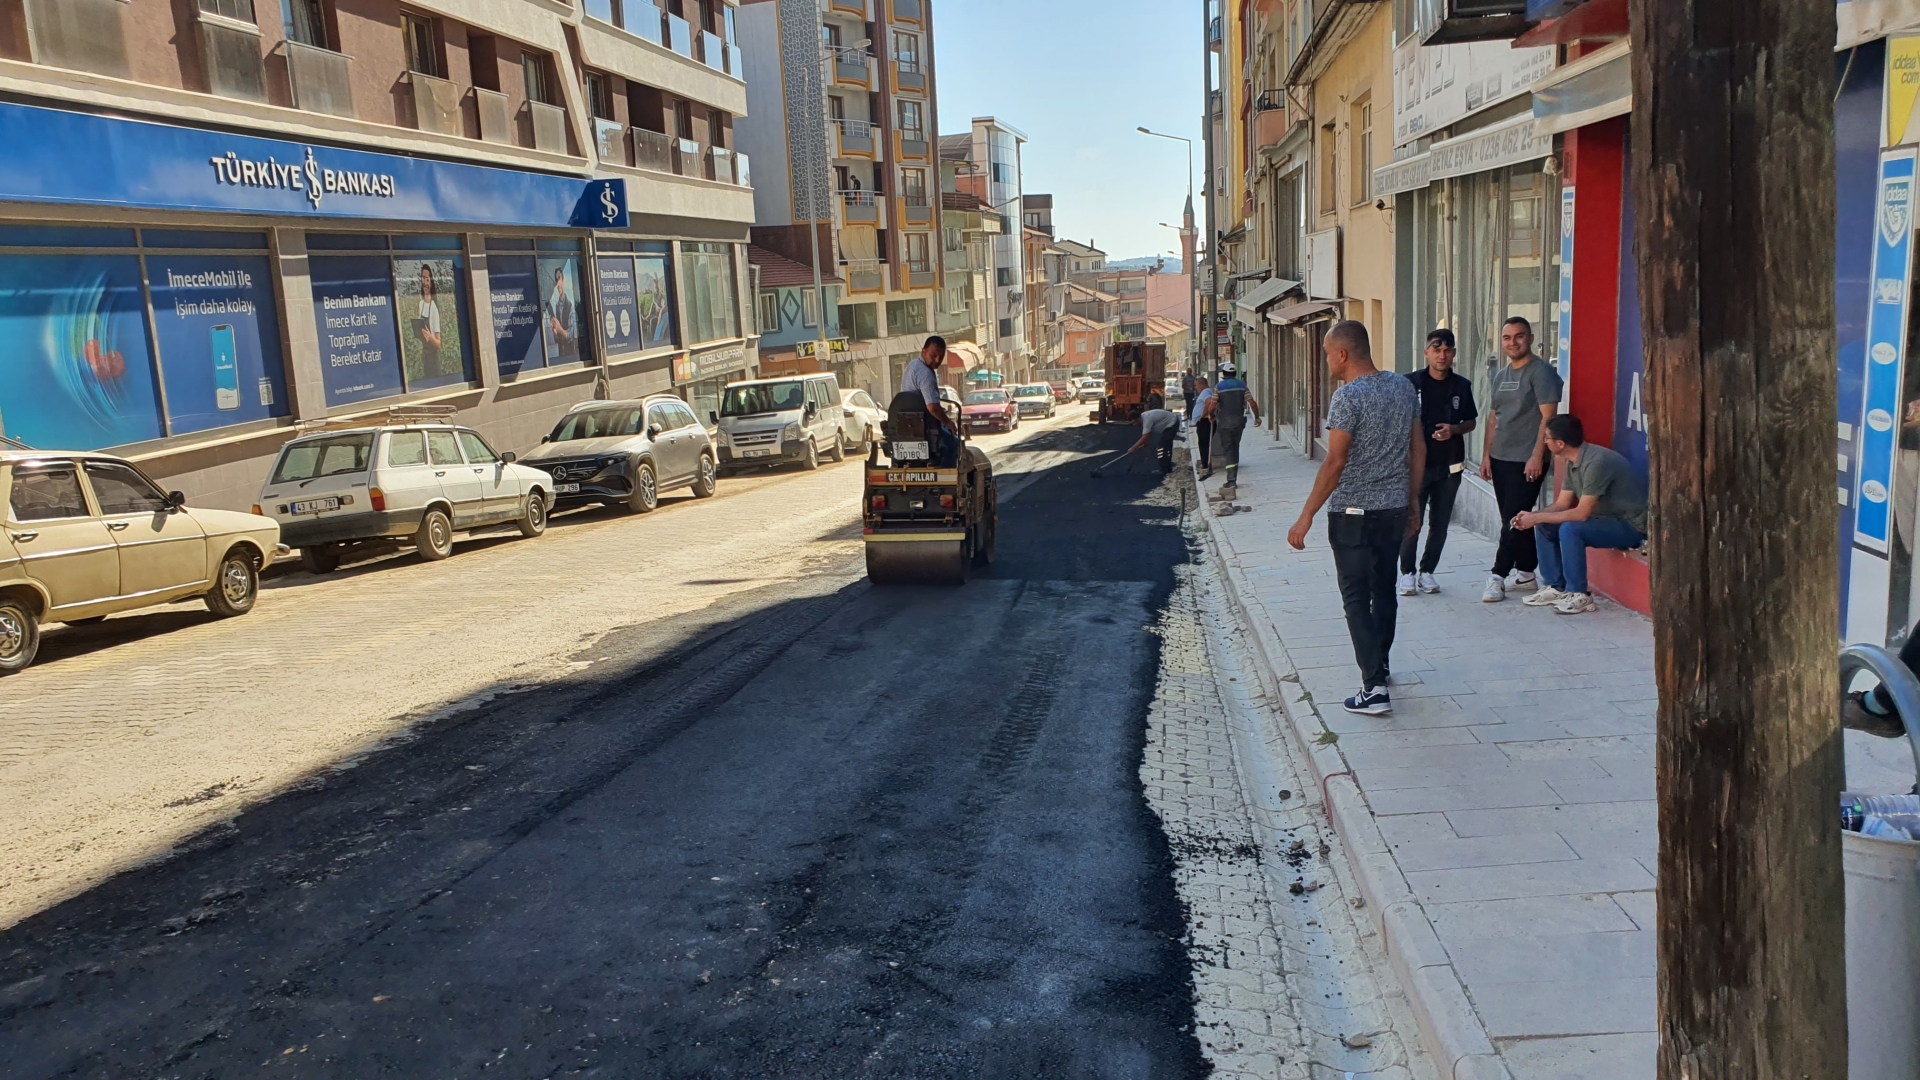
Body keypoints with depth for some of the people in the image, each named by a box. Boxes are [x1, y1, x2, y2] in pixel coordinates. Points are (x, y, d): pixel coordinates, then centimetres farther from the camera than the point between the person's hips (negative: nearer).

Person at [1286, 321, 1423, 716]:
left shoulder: (1348, 397, -17)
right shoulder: (1404, 388, 6)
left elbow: (1335, 463, -20)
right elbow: (1419, 450, 11)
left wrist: (1307, 516, -15)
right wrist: (1413, 502, 20)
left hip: (1353, 513, -7)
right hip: (1395, 508, 7)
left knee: (1357, 599, -2)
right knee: (1384, 590, 21)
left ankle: (1374, 688, -5)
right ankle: (1380, 664, 38)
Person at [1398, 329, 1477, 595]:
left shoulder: (1462, 386, 5)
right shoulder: (1411, 383, -4)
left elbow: (1471, 421, 14)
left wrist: (1454, 429, -8)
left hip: (1449, 465, 3)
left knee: (1440, 523, 8)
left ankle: (1427, 571, 21)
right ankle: (1407, 572, 11)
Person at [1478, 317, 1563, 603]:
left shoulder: (1541, 372, -8)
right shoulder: (1500, 375, 15)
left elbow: (1548, 416, -14)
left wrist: (1537, 456, -20)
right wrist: (1487, 455, 11)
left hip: (1526, 461, -8)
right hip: (1500, 458, 8)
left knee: (1514, 520, -8)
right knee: (1513, 519, 12)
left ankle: (1498, 577, -8)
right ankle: (1526, 572, 21)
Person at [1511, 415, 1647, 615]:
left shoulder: (1596, 462, -28)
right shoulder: (1572, 462, 2)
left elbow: (1582, 513, -28)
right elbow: (1561, 505, 5)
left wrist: (1537, 517, -23)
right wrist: (1532, 516, -12)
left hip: (1630, 526, -9)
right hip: (1606, 519, 9)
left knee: (1569, 529, -30)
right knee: (1544, 526, 0)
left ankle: (1578, 595, -16)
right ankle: (1555, 587, 6)